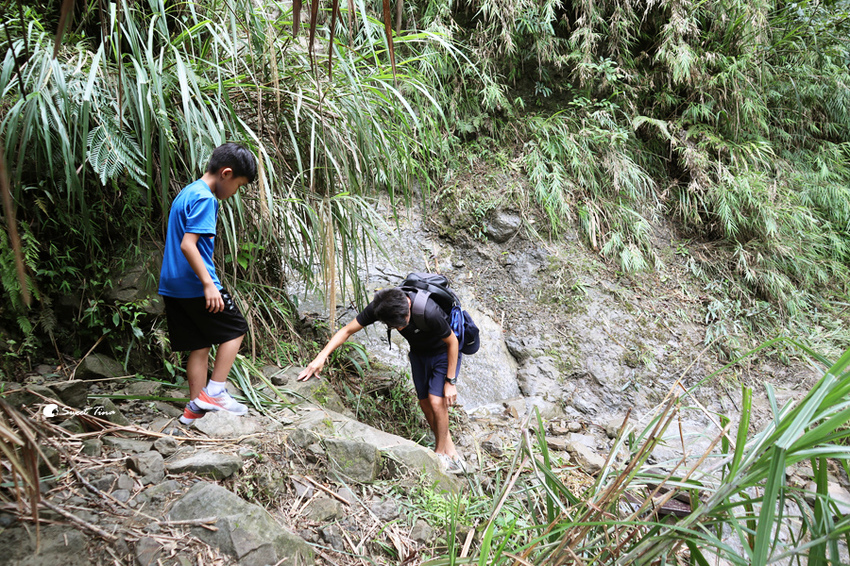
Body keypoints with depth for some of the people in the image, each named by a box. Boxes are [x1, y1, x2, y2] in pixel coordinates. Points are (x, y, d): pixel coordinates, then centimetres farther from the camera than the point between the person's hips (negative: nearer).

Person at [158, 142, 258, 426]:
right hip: (196, 285, -9)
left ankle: (195, 407, 15)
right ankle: (214, 392, 3)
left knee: (199, 345, 12)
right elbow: (188, 245, -23)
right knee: (235, 329, 6)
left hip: (172, 286, 9)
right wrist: (209, 284, -24)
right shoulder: (205, 198, -14)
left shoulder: (186, 192, 17)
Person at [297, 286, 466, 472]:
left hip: (444, 352, -5)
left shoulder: (429, 312, -41)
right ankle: (450, 450, 22)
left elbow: (452, 342, -24)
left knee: (436, 401, -16)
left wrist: (450, 382, -19)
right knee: (425, 403, 6)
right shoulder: (379, 307, -26)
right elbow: (347, 330, -17)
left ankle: (441, 453, 5)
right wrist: (321, 357, -27)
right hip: (419, 353, 6)